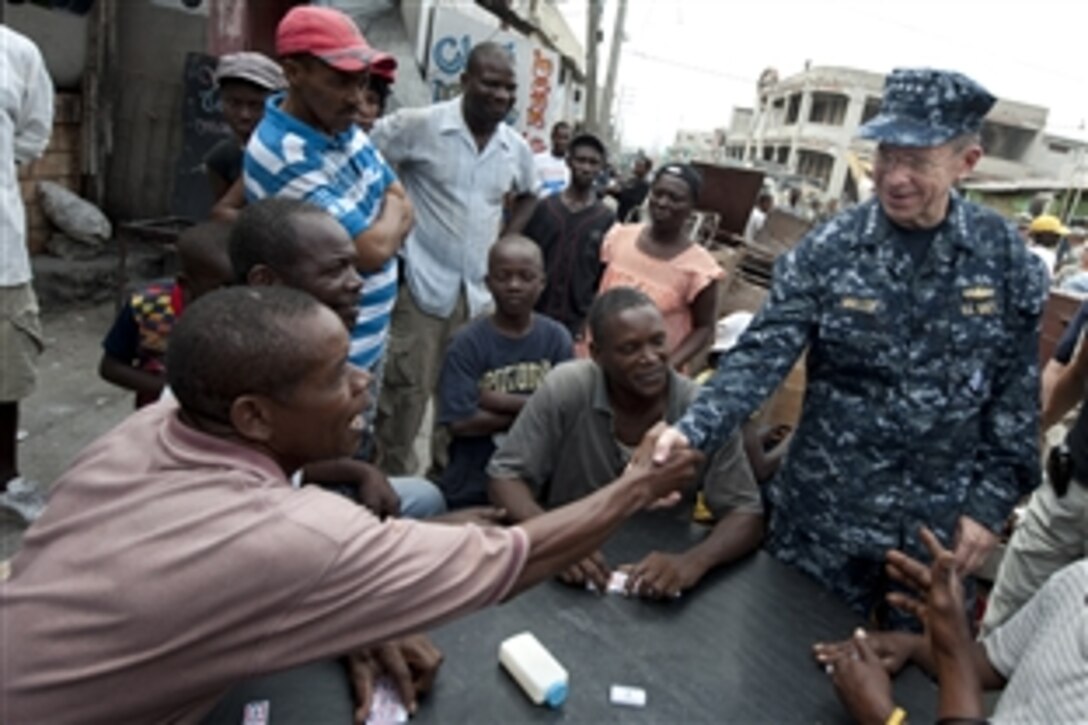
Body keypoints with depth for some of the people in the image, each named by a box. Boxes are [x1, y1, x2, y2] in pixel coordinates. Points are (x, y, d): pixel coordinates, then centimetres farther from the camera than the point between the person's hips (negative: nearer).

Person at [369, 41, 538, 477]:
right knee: (406, 392, -2)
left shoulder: (516, 148, 7)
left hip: (480, 290, 5)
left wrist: (507, 240, 11)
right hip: (422, 284, -5)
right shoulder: (418, 125, -9)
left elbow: (528, 195, 26)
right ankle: (393, 480, 17)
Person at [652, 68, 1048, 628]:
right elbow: (762, 355, -17)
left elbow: (1018, 395, 0)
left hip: (939, 523, 2)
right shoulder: (827, 250, -11)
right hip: (825, 514, -1)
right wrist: (693, 428, -32)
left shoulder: (1007, 258, -5)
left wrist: (991, 503, -3)